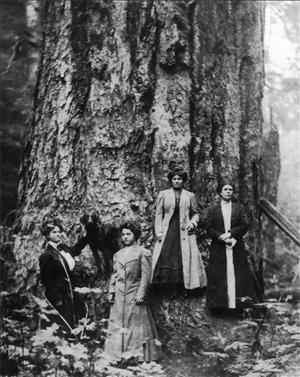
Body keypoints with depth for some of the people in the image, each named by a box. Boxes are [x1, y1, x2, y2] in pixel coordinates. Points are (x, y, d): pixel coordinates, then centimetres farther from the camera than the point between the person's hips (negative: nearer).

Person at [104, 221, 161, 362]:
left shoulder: (143, 253, -3)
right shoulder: (118, 254, 14)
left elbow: (146, 275, -8)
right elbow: (114, 274, 16)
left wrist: (141, 294, -13)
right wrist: (111, 291, 6)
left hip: (134, 294, -5)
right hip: (119, 295, 5)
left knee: (137, 323, -2)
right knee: (117, 323, 6)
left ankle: (139, 354, 7)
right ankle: (118, 353, 16)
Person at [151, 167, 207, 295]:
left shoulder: (190, 196, 12)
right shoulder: (163, 195, 10)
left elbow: (195, 214, 18)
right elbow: (158, 214, 7)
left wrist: (192, 222, -3)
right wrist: (158, 231, -2)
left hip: (185, 232, 1)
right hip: (167, 232, -1)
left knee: (186, 259, -7)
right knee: (164, 259, -10)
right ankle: (167, 291, -6)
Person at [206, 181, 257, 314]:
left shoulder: (238, 208, 10)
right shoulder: (213, 209, 7)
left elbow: (245, 226, 0)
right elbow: (209, 228, 0)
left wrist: (230, 233, -13)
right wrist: (222, 237, -15)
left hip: (236, 248, 1)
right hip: (218, 248, -1)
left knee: (237, 275, -1)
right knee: (218, 276, -1)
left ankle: (237, 304, 4)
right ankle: (218, 304, 5)